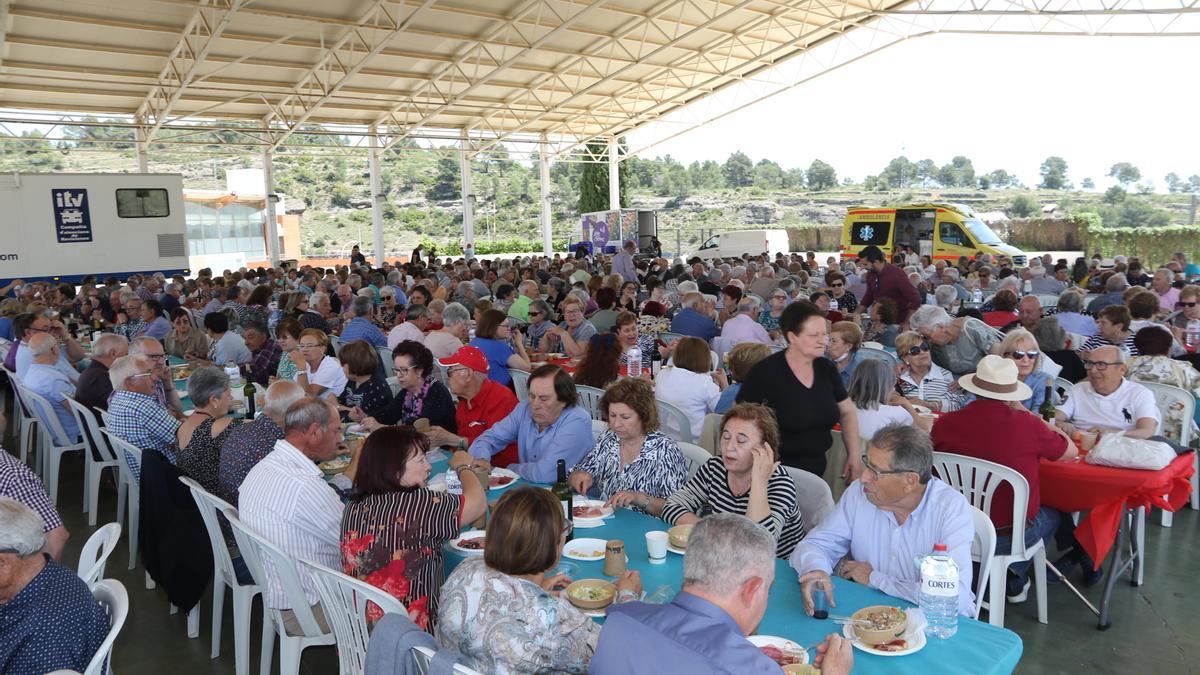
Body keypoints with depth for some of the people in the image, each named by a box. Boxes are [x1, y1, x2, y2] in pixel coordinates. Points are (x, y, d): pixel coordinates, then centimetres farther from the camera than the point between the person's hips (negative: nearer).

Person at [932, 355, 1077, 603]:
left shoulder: (946, 423, -14)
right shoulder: (1027, 425, -21)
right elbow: (1071, 451, 0)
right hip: (1010, 535, -3)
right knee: (1053, 515, 30)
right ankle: (1015, 577, 27)